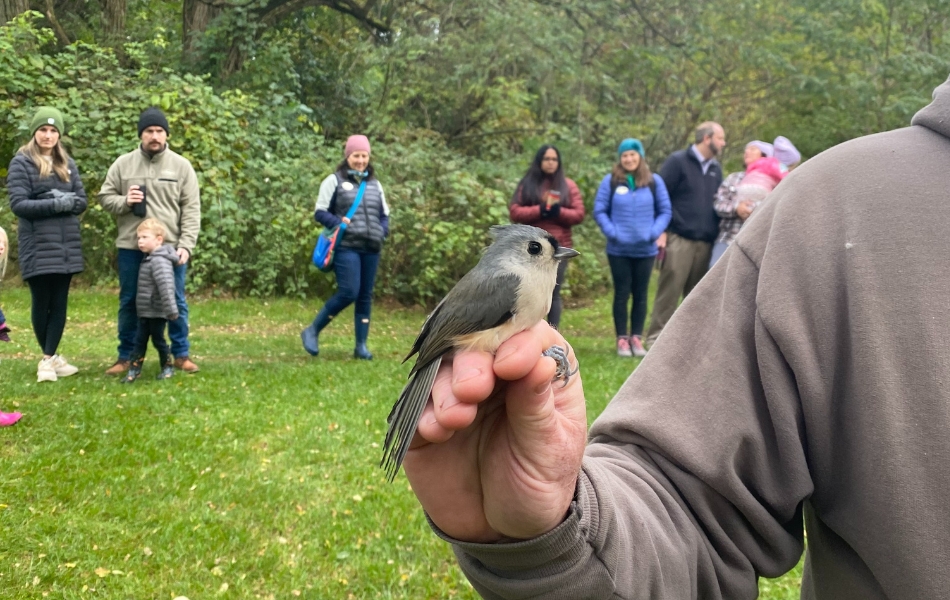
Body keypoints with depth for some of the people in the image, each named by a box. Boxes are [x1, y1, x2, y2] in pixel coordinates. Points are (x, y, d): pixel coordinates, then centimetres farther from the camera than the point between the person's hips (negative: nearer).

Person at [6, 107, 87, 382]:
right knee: (42, 302, 3)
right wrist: (55, 205, -21)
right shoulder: (21, 163, -3)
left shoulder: (68, 164, 12)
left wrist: (68, 202, -14)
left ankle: (49, 358, 7)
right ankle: (50, 357, 17)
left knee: (59, 302, 3)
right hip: (37, 246, -4)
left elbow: (81, 201, 9)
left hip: (66, 245, 4)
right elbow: (18, 204, -11)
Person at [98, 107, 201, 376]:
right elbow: (105, 197, 9)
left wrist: (186, 245, -11)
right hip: (131, 247, 1)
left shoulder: (181, 166, 1)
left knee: (175, 302, 7)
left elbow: (191, 210, -2)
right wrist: (124, 201, -13)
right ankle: (127, 356, 21)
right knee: (129, 302, 10)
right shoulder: (123, 164, 4)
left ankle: (181, 354, 19)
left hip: (171, 247, -1)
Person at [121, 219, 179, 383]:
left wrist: (171, 310, -32)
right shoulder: (149, 258, 11)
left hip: (157, 312, -9)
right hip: (145, 311, 9)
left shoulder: (159, 261, -22)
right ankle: (134, 369, 15)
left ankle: (167, 367, 20)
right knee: (140, 339, 9)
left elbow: (166, 286, -29)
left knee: (158, 339, 4)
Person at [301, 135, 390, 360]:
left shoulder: (374, 184, 17)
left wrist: (383, 231, 4)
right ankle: (312, 332, 1)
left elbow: (384, 214, 24)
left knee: (365, 296, 6)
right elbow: (320, 212, 1)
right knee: (348, 293, -15)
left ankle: (361, 346, 13)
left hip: (371, 248, 5)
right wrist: (338, 222, -16)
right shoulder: (335, 180, 2)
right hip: (346, 247, -5)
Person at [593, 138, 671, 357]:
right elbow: (599, 210, 0)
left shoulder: (654, 181, 2)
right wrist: (611, 232, -12)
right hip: (619, 250, -1)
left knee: (640, 295, 8)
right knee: (622, 294, 3)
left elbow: (665, 211, 4)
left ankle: (637, 338, 16)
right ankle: (622, 339, 9)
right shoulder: (611, 181, -1)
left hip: (645, 250, 1)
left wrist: (654, 233, -9)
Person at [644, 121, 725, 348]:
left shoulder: (715, 168, 17)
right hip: (679, 239, -6)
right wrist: (661, 231, -10)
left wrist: (717, 233, 12)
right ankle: (656, 337, -2)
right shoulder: (678, 162, -1)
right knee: (669, 290, -7)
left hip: (706, 242, 6)